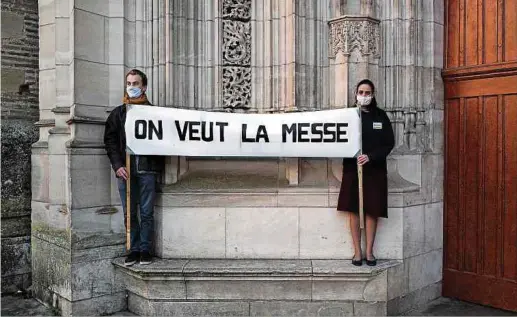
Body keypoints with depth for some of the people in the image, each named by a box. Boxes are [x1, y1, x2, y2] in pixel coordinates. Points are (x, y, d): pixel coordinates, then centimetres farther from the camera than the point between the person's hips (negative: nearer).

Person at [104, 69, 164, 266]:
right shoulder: (118, 113, 12)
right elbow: (110, 141, 7)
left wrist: (157, 165, -6)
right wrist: (117, 166, -5)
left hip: (147, 170, -2)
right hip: (125, 170, 2)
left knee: (147, 212, 3)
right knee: (129, 213, 6)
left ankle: (145, 249, 13)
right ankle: (133, 250, 16)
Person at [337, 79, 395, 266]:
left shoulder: (381, 116, 4)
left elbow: (389, 143, 0)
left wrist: (370, 157, -14)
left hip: (374, 169, 1)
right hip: (353, 168, 0)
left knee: (372, 211, 4)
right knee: (354, 210, 2)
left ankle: (369, 251, 15)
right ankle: (357, 252, 12)